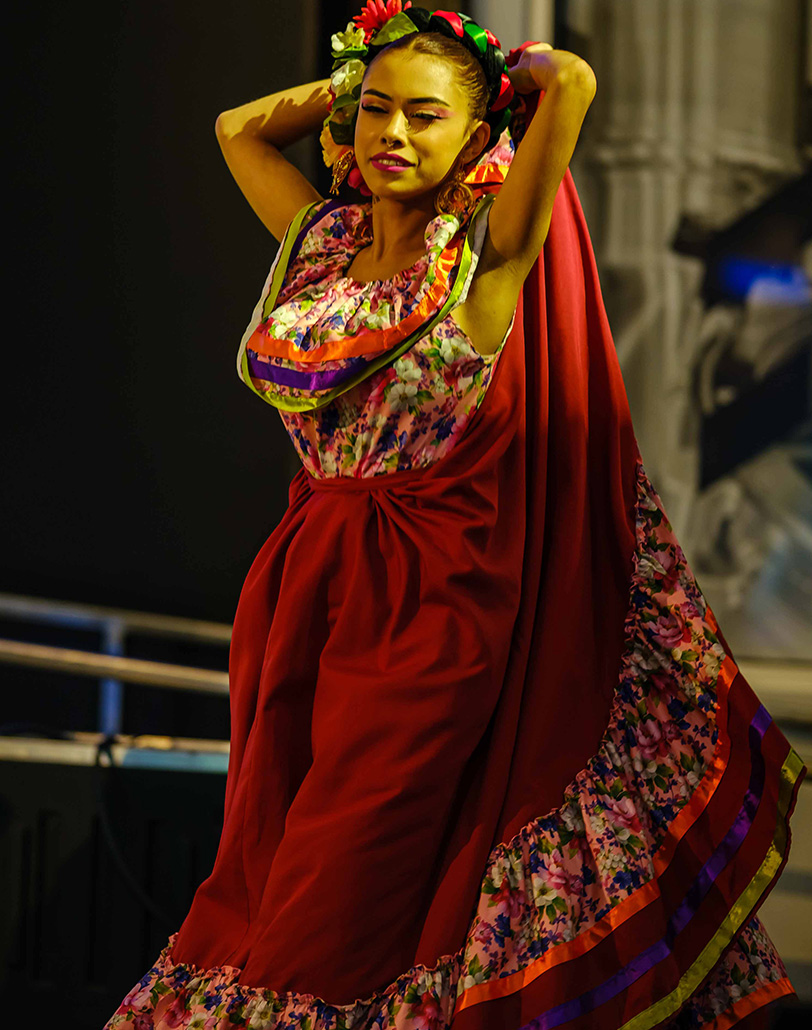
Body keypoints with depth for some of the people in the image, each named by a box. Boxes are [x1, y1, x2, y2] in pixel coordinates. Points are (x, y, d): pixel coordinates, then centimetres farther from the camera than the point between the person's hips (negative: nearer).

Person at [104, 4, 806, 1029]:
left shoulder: (485, 252, -7)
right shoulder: (324, 241, 9)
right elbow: (238, 126, 25)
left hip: (431, 599, -6)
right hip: (305, 594, 6)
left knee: (351, 913, -2)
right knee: (265, 870, 10)